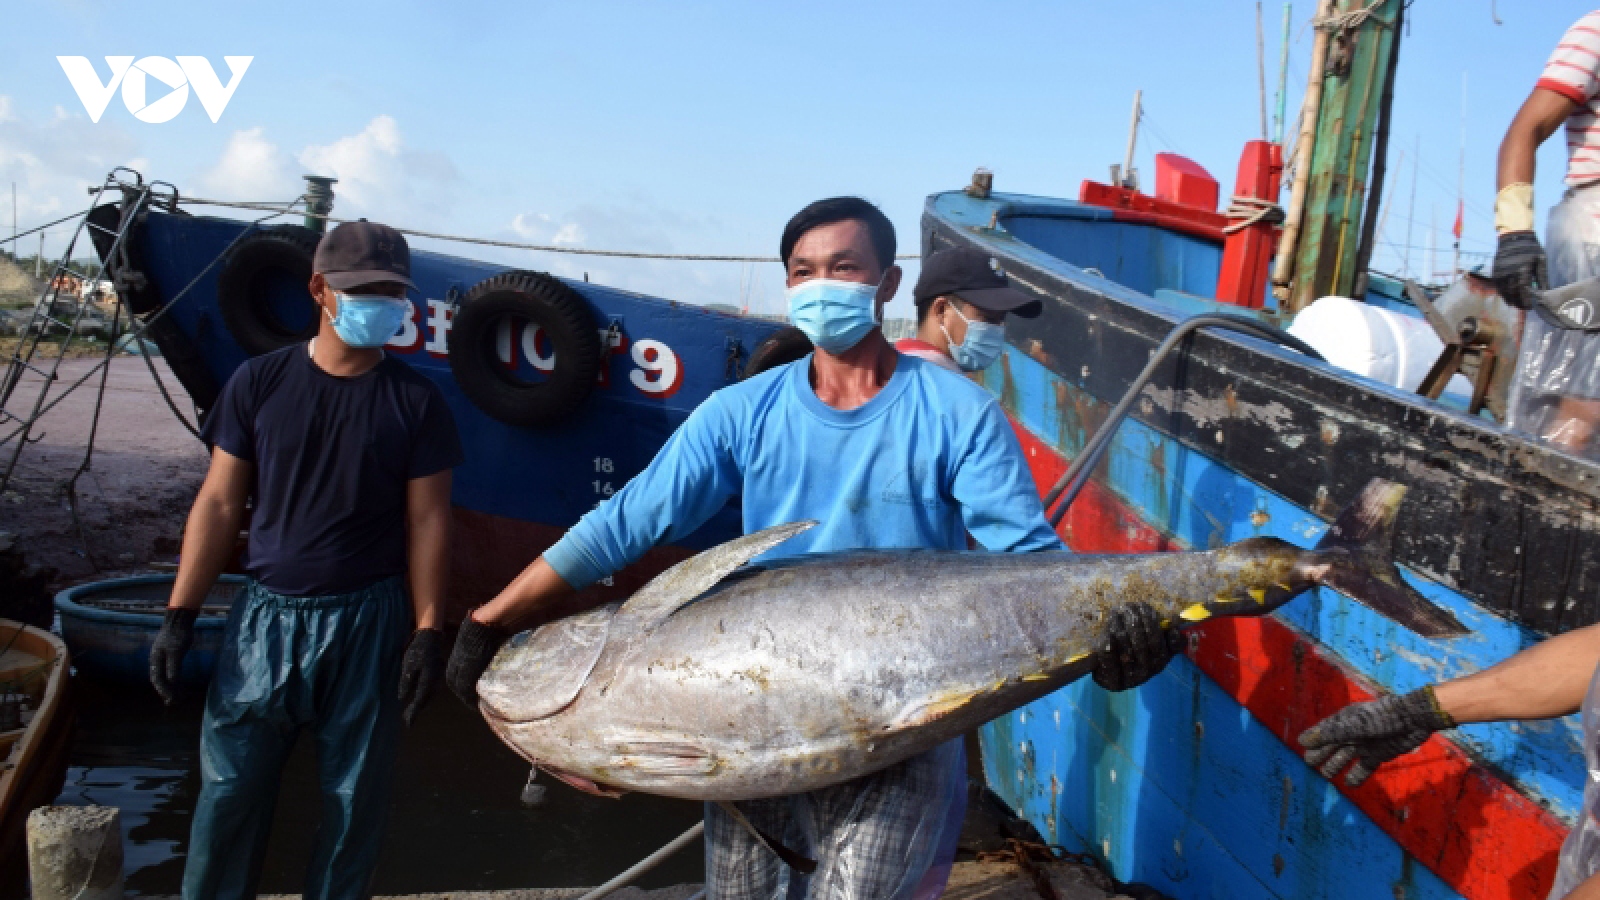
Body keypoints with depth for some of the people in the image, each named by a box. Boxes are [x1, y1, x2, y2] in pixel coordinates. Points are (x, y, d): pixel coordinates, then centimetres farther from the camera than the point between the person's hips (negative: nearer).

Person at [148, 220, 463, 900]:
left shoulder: (415, 401, -1)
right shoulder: (260, 382, 1)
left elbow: (427, 520, -2)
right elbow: (219, 503, 3)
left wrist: (427, 632, -7)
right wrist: (179, 614, -2)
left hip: (369, 621, -1)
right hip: (265, 615, 1)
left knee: (354, 797, 8)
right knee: (229, 787, 6)